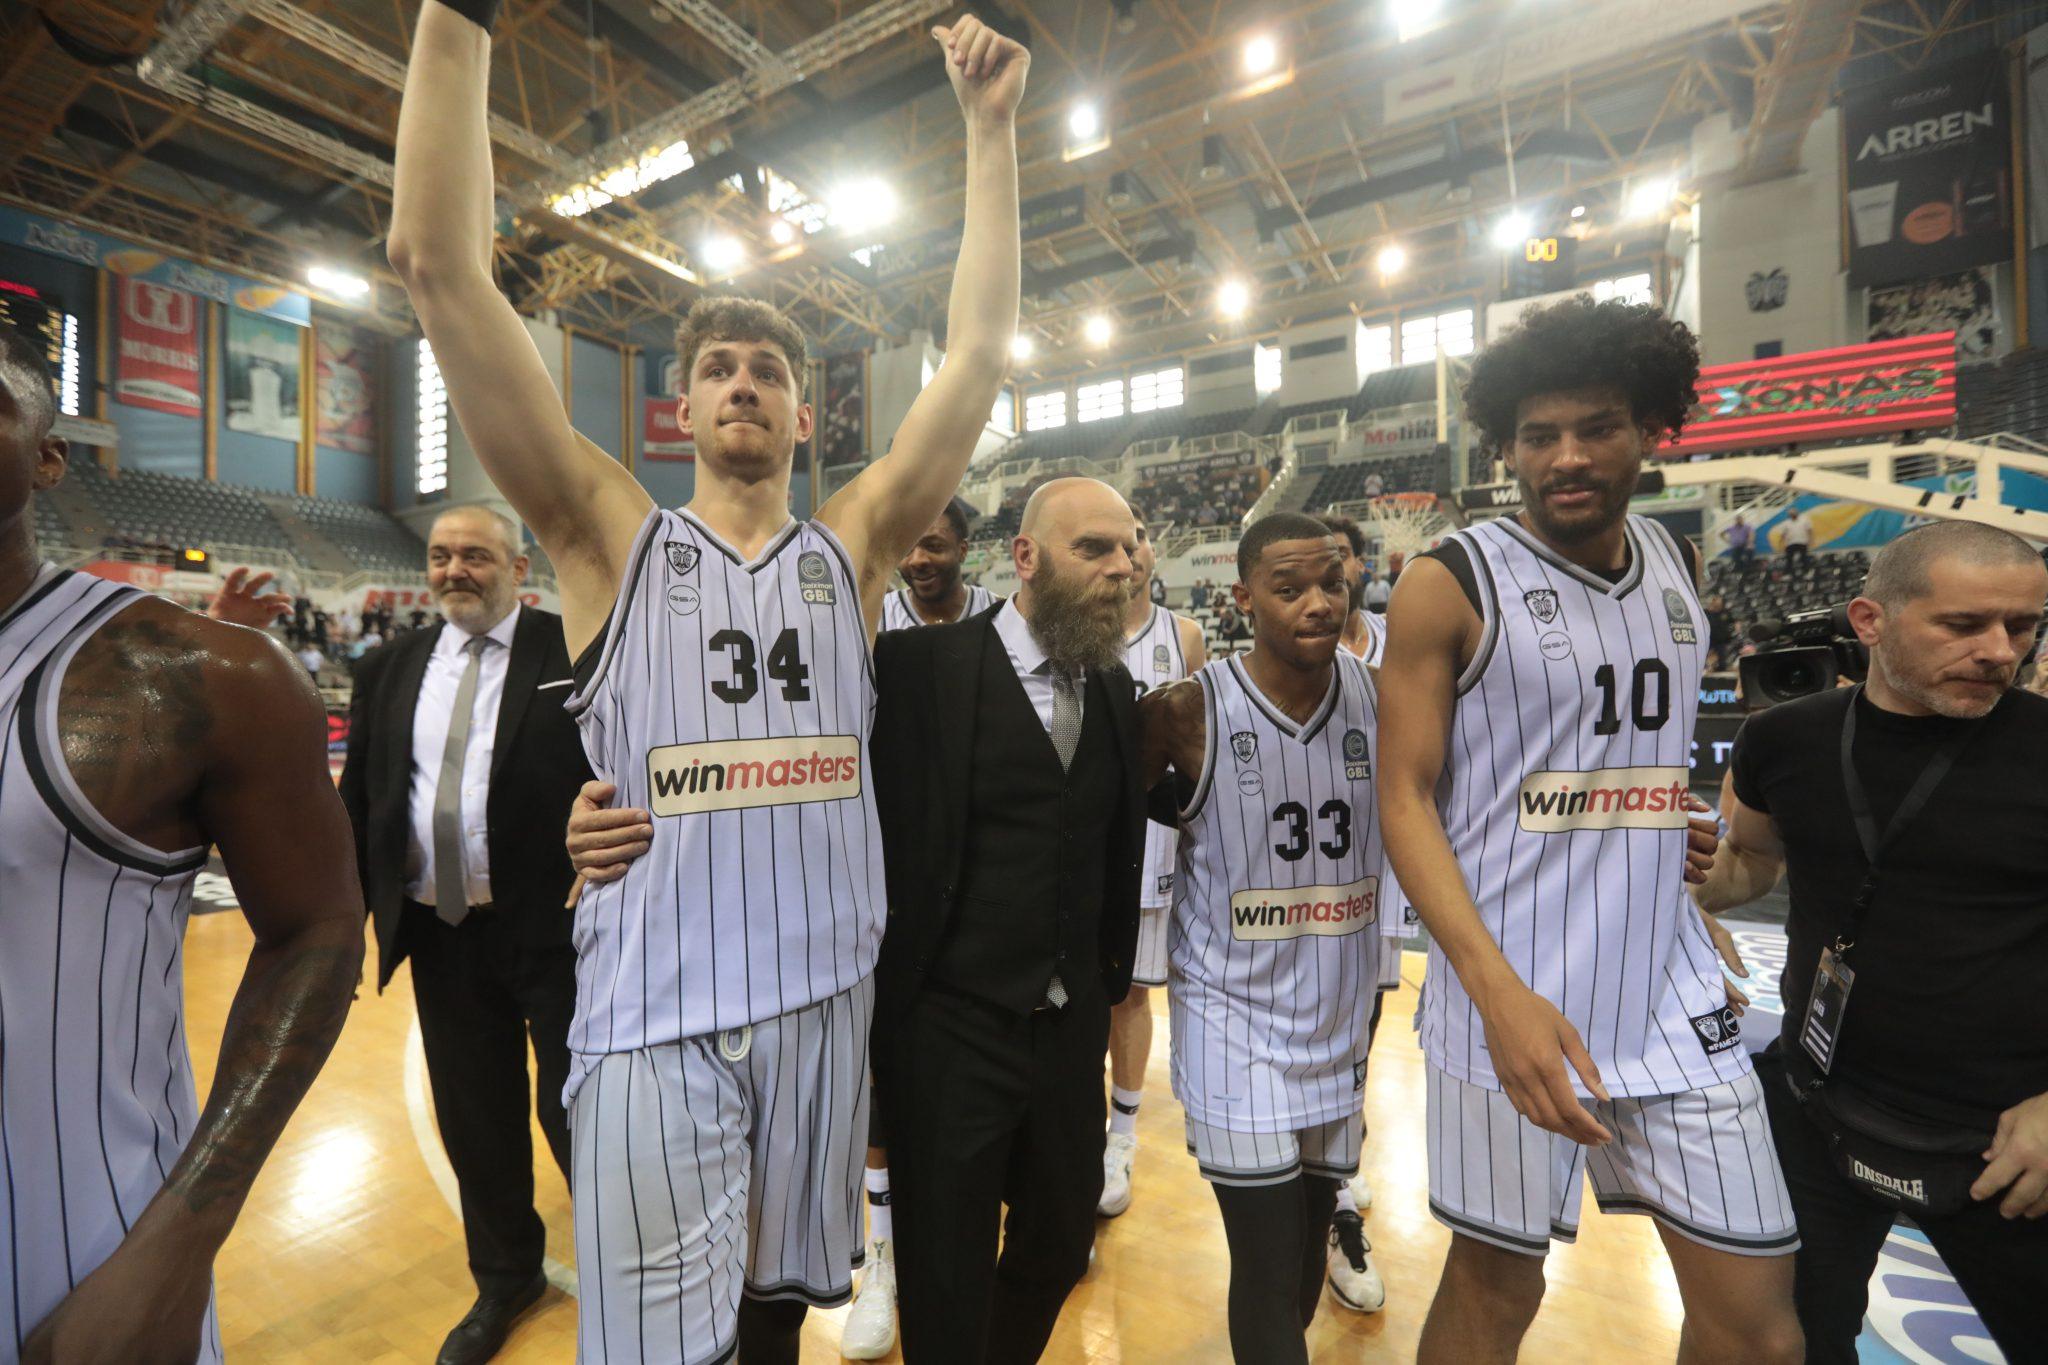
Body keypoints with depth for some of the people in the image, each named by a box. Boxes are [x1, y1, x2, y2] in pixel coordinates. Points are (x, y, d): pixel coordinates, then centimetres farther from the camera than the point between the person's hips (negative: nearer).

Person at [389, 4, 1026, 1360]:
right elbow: (440, 262, -4)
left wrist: (992, 125, 3)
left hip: (824, 1000, 2)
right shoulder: (614, 541, 0)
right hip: (653, 1021, -2)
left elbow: (981, 348, 2)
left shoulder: (851, 550, 4)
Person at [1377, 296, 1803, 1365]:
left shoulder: (1677, 566, 8)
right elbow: (1406, 799, -14)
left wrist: (1663, 831, 7)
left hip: (1673, 990, 6)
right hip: (1512, 1000, -5)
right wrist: (1501, 992, -23)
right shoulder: (1450, 584, -11)